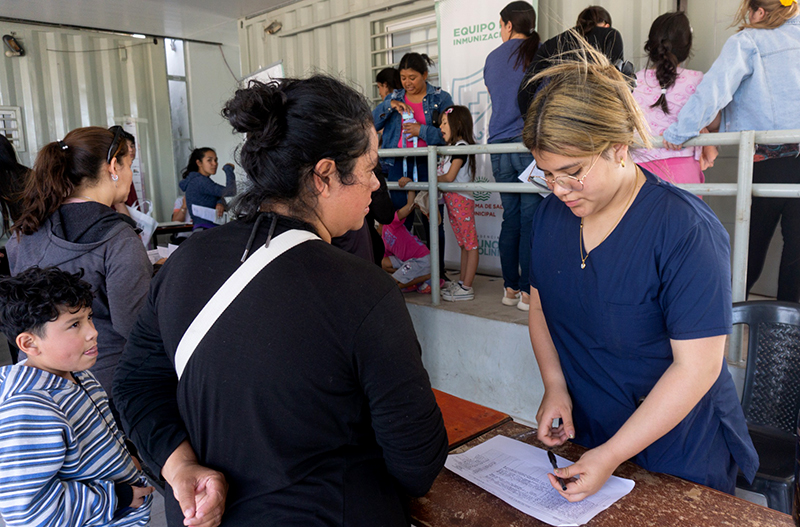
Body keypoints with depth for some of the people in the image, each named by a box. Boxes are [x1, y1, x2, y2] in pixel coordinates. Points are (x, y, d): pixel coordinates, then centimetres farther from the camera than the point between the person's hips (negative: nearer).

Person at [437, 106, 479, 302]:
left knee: (470, 243, -5)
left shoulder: (461, 147, -10)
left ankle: (467, 288, -6)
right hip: (452, 200, 10)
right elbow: (442, 177, 16)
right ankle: (462, 282, 20)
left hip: (462, 200, -10)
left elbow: (449, 177, -16)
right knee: (463, 244, 14)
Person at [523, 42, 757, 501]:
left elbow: (697, 367, -24)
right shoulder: (551, 214, -4)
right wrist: (555, 386, -7)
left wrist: (613, 455, -24)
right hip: (582, 435, 5)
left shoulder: (686, 230, -23)